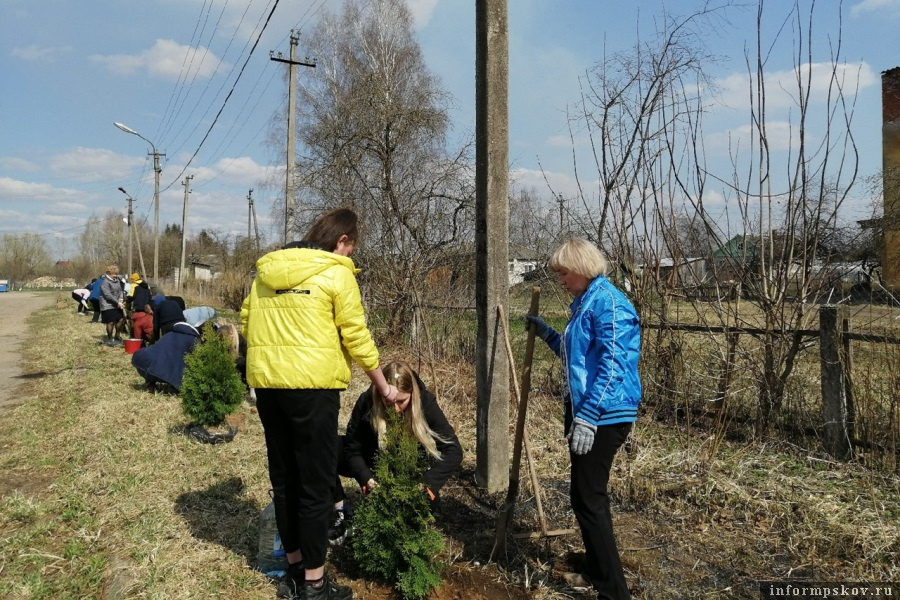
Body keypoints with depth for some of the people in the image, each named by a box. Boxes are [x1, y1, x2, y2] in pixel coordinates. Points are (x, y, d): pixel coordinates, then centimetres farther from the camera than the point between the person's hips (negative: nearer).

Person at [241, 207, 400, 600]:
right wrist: (382, 386, 5)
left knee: (283, 478, 17)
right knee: (316, 484, 4)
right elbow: (357, 338, -5)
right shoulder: (336, 273, -6)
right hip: (312, 385, -6)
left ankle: (294, 568, 31)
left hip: (266, 383, 6)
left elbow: (246, 323, 15)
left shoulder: (265, 270, 12)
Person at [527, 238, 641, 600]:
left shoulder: (607, 301, -16)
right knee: (589, 495, 21)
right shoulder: (586, 302, 15)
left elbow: (612, 366, -24)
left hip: (603, 416, -11)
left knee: (586, 499, -6)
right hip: (585, 411, 11)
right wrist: (547, 334, 24)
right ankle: (597, 568, 38)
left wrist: (587, 417, -27)